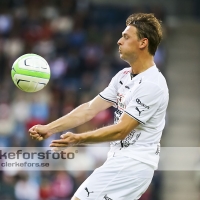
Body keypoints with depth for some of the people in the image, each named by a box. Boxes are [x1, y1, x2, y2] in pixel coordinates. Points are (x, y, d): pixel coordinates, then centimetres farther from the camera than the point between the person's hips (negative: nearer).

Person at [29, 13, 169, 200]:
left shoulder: (152, 85, -18)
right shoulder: (123, 76, 11)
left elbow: (121, 130, -21)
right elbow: (89, 109, 8)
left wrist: (78, 139, -26)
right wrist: (49, 128, 0)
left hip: (132, 165, -9)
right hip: (120, 160, 9)